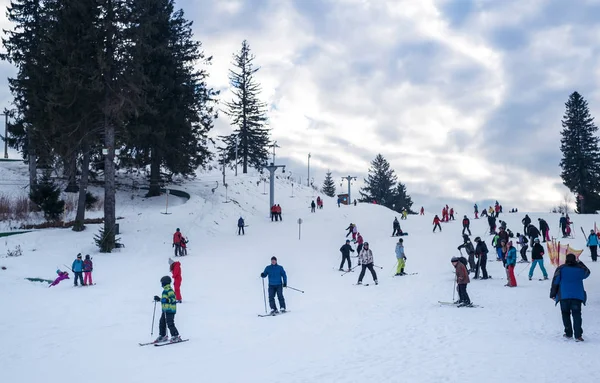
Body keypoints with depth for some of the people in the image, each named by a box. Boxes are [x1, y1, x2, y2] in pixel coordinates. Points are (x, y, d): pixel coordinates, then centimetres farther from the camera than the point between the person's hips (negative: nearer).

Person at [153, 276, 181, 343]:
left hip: (170, 310, -10)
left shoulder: (169, 290, -16)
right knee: (162, 323, 14)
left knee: (170, 324, -9)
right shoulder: (165, 290, 15)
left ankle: (176, 337, -2)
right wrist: (159, 299, 33)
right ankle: (162, 336, 25)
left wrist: (167, 300, -36)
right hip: (165, 310, 10)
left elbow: (173, 299, -23)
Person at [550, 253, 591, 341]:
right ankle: (578, 335, -12)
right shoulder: (580, 269, 4)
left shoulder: (561, 269, 0)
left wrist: (553, 294, 5)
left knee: (565, 314, 12)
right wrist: (580, 264, 35)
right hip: (577, 296, 1)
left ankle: (568, 333, 12)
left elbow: (555, 282, -2)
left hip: (564, 296, -1)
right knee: (577, 314, -1)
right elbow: (587, 273, 29)